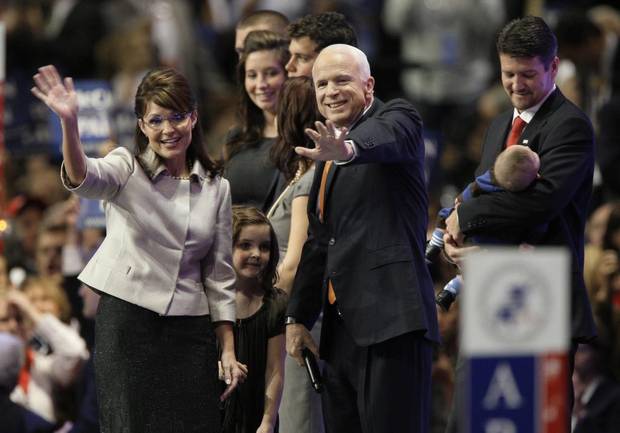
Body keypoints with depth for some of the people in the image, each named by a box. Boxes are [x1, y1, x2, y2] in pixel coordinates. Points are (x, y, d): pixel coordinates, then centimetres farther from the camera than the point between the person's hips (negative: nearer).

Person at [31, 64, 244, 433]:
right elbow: (84, 179, -25)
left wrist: (228, 350, 7)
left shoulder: (215, 188, 9)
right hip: (127, 321, -3)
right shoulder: (128, 169, -1)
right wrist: (69, 123, -44)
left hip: (189, 331, 3)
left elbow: (220, 274, 12)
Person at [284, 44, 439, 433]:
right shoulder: (329, 152, 23)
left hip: (393, 324, -8)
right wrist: (298, 317, 25)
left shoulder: (397, 117, -1)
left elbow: (387, 137, -28)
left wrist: (347, 149, -50)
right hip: (341, 329, 8)